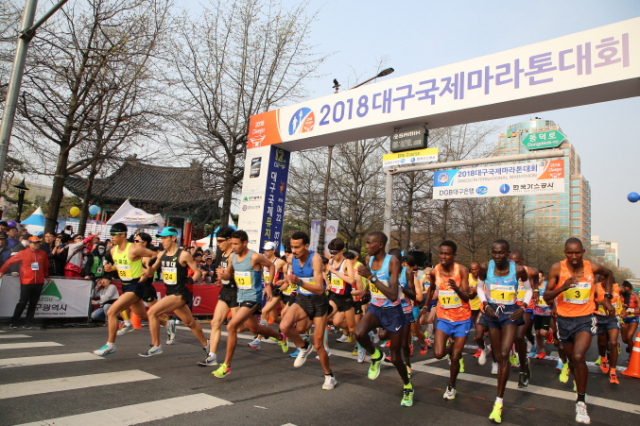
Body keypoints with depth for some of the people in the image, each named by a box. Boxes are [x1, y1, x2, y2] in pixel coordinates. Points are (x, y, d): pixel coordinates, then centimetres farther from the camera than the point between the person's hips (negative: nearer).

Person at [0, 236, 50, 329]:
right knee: (22, 303, -1)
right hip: (26, 282, -3)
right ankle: (14, 322, 12)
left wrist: (46, 276, 24)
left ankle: (27, 323, 12)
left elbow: (46, 266, 18)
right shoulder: (22, 253, -2)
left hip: (39, 283, 3)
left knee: (33, 304, 5)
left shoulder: (43, 254, 7)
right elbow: (10, 262, 3)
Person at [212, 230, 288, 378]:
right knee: (254, 328, 23)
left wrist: (269, 285, -6)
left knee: (231, 327, -19)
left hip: (252, 298, -8)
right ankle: (280, 337, 50)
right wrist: (224, 275, -10)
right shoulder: (233, 257, 1)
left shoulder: (255, 257, -18)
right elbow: (229, 274, 14)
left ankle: (226, 365, -5)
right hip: (241, 297, 8)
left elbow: (271, 265, -3)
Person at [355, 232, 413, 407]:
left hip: (392, 311, -4)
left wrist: (371, 277, -37)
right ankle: (375, 356, 5)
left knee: (395, 357, 8)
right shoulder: (368, 259, -6)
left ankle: (408, 387, 38)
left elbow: (393, 296, -33)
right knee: (359, 333, -28)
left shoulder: (392, 262, -24)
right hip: (375, 308, 4)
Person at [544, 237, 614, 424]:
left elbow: (608, 274, 16)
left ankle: (581, 402, -5)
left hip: (585, 319, -1)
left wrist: (607, 298, 9)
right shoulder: (557, 268, -13)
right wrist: (563, 287, -30)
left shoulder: (592, 267, -9)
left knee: (578, 357, -21)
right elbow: (546, 296, -13)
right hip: (564, 320, 1)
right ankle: (581, 389, 44)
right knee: (573, 361, 15)